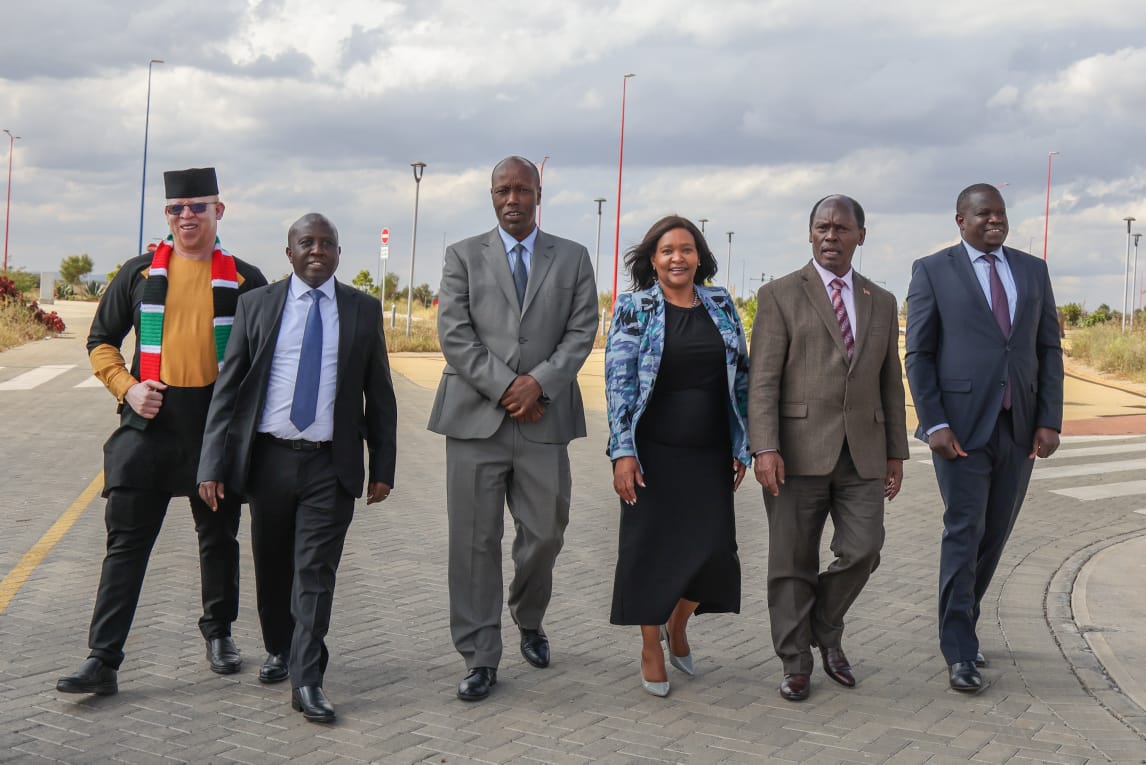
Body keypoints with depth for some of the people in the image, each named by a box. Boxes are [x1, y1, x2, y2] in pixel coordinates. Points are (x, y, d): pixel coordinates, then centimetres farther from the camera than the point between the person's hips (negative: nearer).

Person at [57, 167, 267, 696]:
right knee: (126, 540, -1)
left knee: (218, 537, 12)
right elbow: (101, 343, 11)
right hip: (149, 422, 1)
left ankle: (218, 632, 32)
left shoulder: (244, 280, 3)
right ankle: (102, 661, 4)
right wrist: (127, 388, -5)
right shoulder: (140, 273, 7)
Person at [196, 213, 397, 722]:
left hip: (331, 465, -1)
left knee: (316, 573, -3)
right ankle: (278, 652, 35)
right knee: (272, 568, 13)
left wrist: (383, 466, 3)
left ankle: (307, 681, 3)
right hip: (268, 458, 1)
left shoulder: (363, 310, 5)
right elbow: (227, 387, 2)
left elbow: (379, 394, 7)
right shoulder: (257, 305, 4)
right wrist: (213, 464, -5)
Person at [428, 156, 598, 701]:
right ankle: (480, 658, 12)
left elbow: (581, 332, 4)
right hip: (476, 417, -1)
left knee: (545, 534, 7)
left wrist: (538, 383, -11)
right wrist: (505, 387, -10)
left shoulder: (573, 258, 12)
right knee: (475, 543, 1)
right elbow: (453, 334, -1)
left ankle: (529, 622, 36)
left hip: (544, 420, 1)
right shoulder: (463, 256, 9)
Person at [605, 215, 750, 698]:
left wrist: (741, 447, 7)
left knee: (713, 547, 0)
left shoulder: (721, 306, 8)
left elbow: (741, 378, 11)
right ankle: (651, 650, 22)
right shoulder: (635, 308, -1)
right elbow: (619, 381, -7)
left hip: (710, 454, 3)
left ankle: (676, 624, 29)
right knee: (652, 547, 4)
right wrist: (622, 451, -14)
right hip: (653, 454, -3)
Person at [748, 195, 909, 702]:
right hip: (799, 451, -3)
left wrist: (895, 452, 12)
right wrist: (764, 447, -15)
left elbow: (891, 383, 17)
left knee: (861, 551, -3)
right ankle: (796, 664, 18)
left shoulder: (882, 302, 15)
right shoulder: (780, 296, 1)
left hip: (862, 453, 4)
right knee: (793, 562, 3)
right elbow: (763, 379, -6)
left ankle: (826, 631, 25)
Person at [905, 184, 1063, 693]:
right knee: (964, 533, -3)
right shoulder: (933, 271, 0)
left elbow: (1049, 348, 10)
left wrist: (1050, 421, 1)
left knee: (995, 535, 10)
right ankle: (960, 651, 6)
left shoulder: (1033, 270, 12)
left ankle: (960, 624, 29)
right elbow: (918, 354, -3)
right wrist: (934, 423, -11)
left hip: (1019, 426, 4)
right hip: (962, 425, -4)